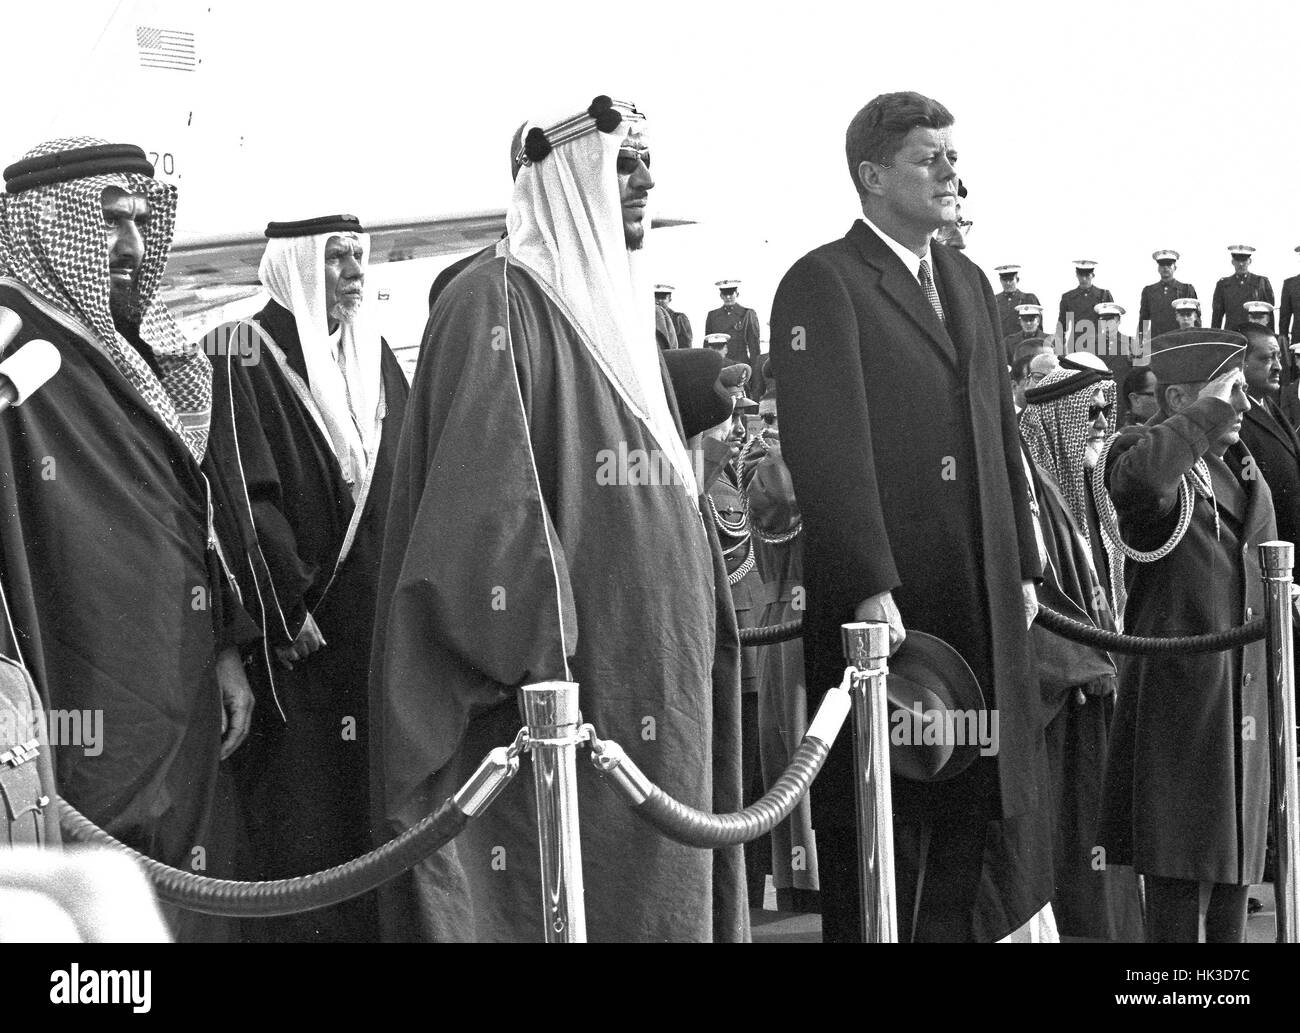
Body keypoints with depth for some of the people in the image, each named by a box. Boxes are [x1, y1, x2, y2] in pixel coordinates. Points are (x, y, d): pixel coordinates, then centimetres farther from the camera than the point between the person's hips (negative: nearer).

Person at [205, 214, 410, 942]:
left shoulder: (377, 358, 14)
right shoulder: (249, 356, -6)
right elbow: (246, 495, -13)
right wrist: (290, 611, -17)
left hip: (383, 627, 6)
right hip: (298, 629, -6)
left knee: (379, 806, 6)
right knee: (304, 811, -6)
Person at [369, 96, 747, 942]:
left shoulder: (620, 310, 19)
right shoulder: (498, 304, -9)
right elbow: (485, 497, -18)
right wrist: (544, 662, -23)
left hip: (655, 680, 9)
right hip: (564, 681, -9)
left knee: (661, 888, 8)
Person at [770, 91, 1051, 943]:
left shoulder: (969, 283, 19)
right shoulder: (823, 285, -7)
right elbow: (829, 449, -15)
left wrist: (1024, 566, 13)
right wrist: (870, 590, -20)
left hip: (985, 601, 7)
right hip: (885, 602, -7)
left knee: (992, 803, 7)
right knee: (882, 831, 0)